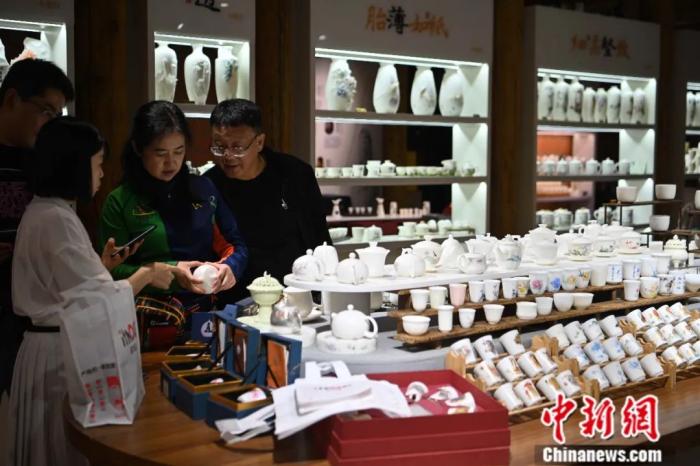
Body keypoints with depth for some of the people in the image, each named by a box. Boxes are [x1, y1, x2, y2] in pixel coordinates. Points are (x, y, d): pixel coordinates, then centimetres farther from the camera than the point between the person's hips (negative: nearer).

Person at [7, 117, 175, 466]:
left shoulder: (42, 211, 11)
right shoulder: (56, 218, -19)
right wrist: (146, 275, -8)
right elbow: (96, 300, -21)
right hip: (62, 351, -10)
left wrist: (104, 264, 12)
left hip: (58, 345, 10)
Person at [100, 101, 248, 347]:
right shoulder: (120, 202, 5)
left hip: (208, 312, 2)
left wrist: (230, 266, -6)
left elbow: (236, 244, 17)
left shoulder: (203, 189, 13)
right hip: (155, 323, -1)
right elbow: (115, 270, 1)